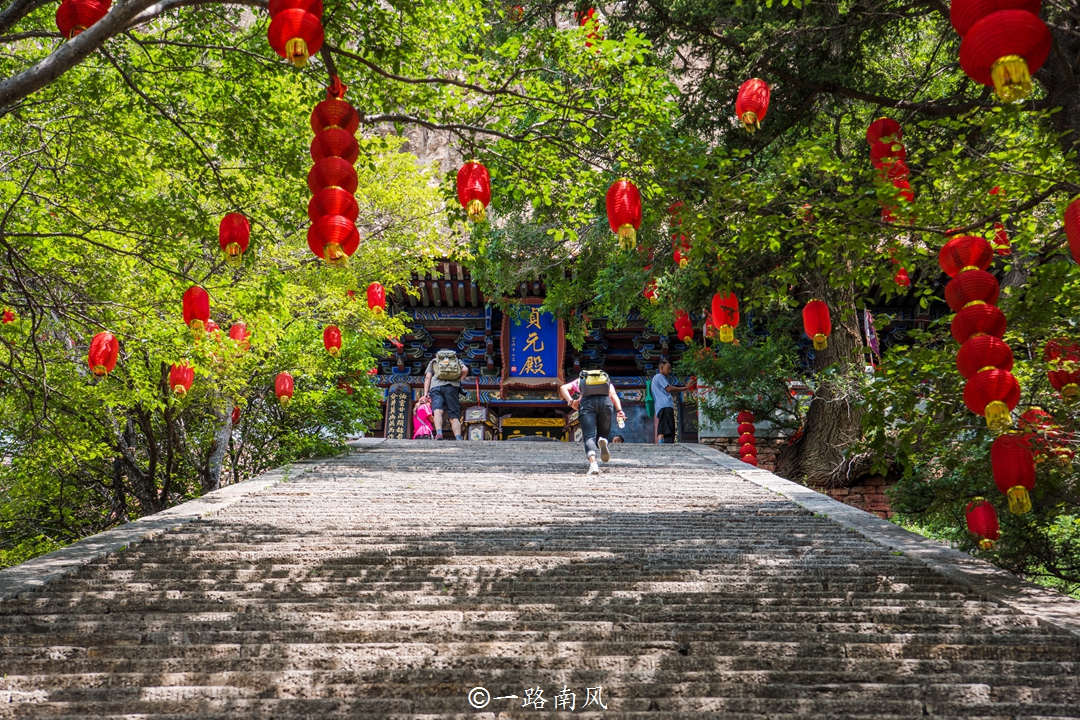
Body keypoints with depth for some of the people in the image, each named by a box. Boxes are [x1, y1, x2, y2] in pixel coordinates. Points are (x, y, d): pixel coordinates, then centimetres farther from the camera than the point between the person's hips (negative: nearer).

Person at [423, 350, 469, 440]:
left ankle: (439, 433, -47)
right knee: (454, 416, -2)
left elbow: (428, 377, 15)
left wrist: (425, 393, 6)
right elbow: (465, 370, 9)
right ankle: (458, 439, -22)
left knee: (438, 410, -22)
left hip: (436, 386, -1)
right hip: (452, 387, 1)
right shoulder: (457, 360, 31)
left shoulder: (433, 361, 31)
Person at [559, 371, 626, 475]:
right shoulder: (607, 380, 36)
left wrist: (571, 402, 2)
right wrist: (619, 410, 0)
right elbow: (613, 394, 14)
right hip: (605, 401, 1)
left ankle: (593, 463, -36)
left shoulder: (578, 381, 37)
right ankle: (602, 441, -24)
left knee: (589, 436, -8)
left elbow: (563, 388, 16)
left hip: (586, 402, -1)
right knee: (603, 435, 14)